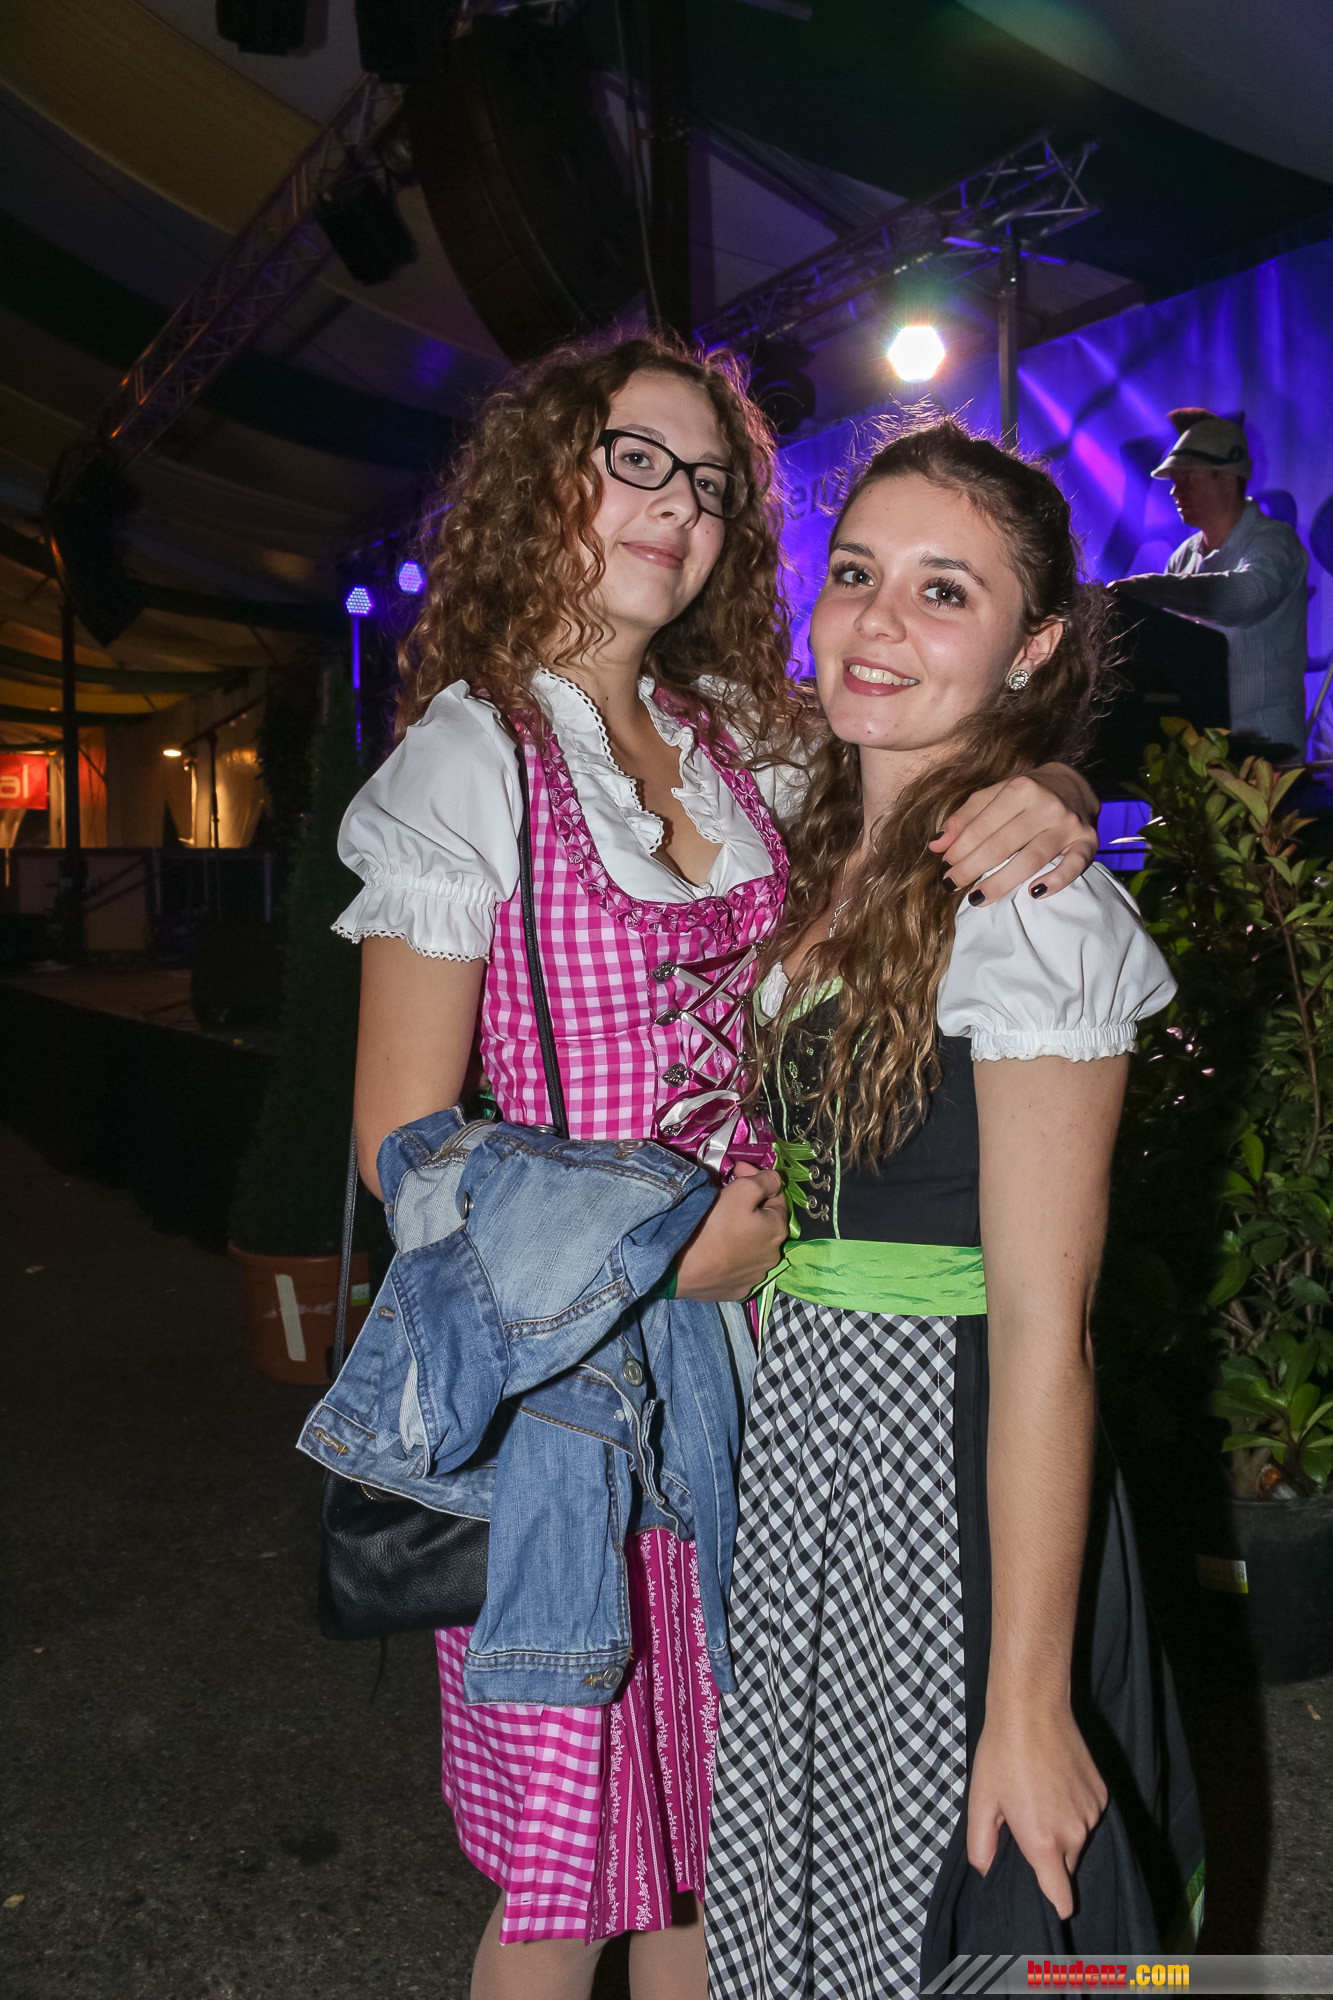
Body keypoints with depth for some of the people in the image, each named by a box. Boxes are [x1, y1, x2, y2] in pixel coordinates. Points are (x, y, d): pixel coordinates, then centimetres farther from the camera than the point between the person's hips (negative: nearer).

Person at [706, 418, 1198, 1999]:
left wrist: (1027, 1700, -18)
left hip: (952, 1457, -7)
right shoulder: (816, 862, 6)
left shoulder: (1029, 903, -19)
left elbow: (1044, 1325, -20)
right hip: (788, 1428, 7)